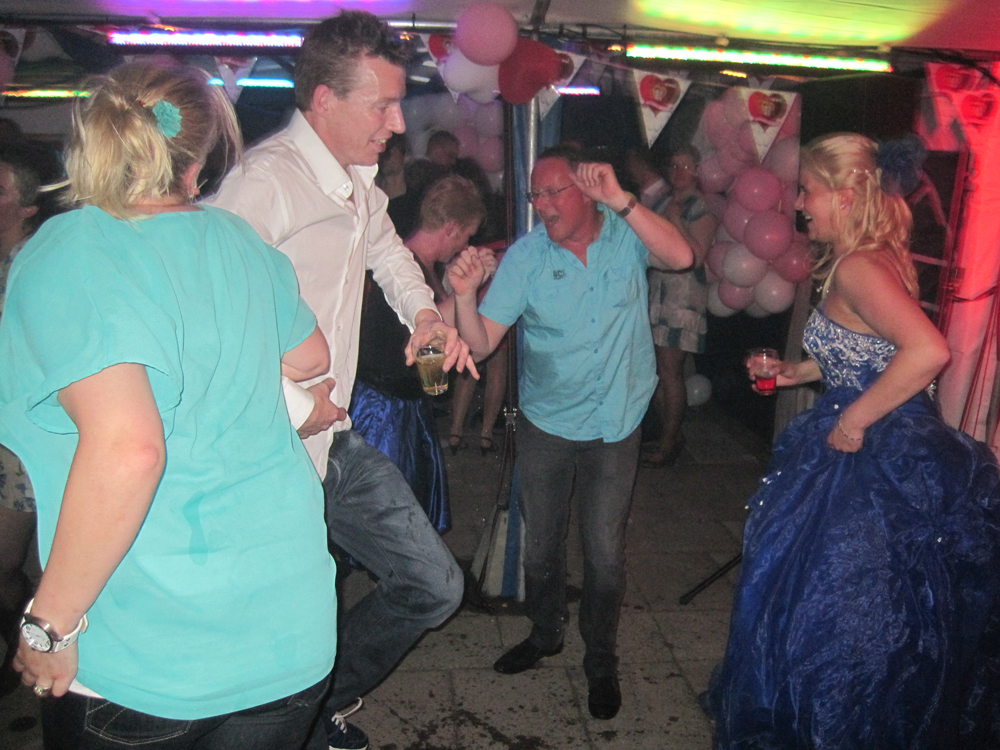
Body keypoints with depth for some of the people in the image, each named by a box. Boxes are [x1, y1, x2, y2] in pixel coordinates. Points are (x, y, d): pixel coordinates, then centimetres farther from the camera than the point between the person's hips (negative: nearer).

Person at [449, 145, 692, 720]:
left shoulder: (626, 232, -10)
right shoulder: (525, 255, -11)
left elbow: (680, 256, -30)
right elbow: (481, 343, -13)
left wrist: (620, 199, -37)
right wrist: (465, 295, -32)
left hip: (616, 424, -1)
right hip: (546, 423, 2)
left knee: (606, 553, 9)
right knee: (541, 544, 17)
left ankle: (601, 658, 34)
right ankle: (546, 634, 45)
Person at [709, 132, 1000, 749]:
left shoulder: (857, 266, -21)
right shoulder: (874, 257, 11)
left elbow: (929, 350, -34)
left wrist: (854, 419, -25)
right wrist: (797, 371, 14)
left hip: (878, 463, -10)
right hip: (872, 455, 10)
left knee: (836, 613, 6)